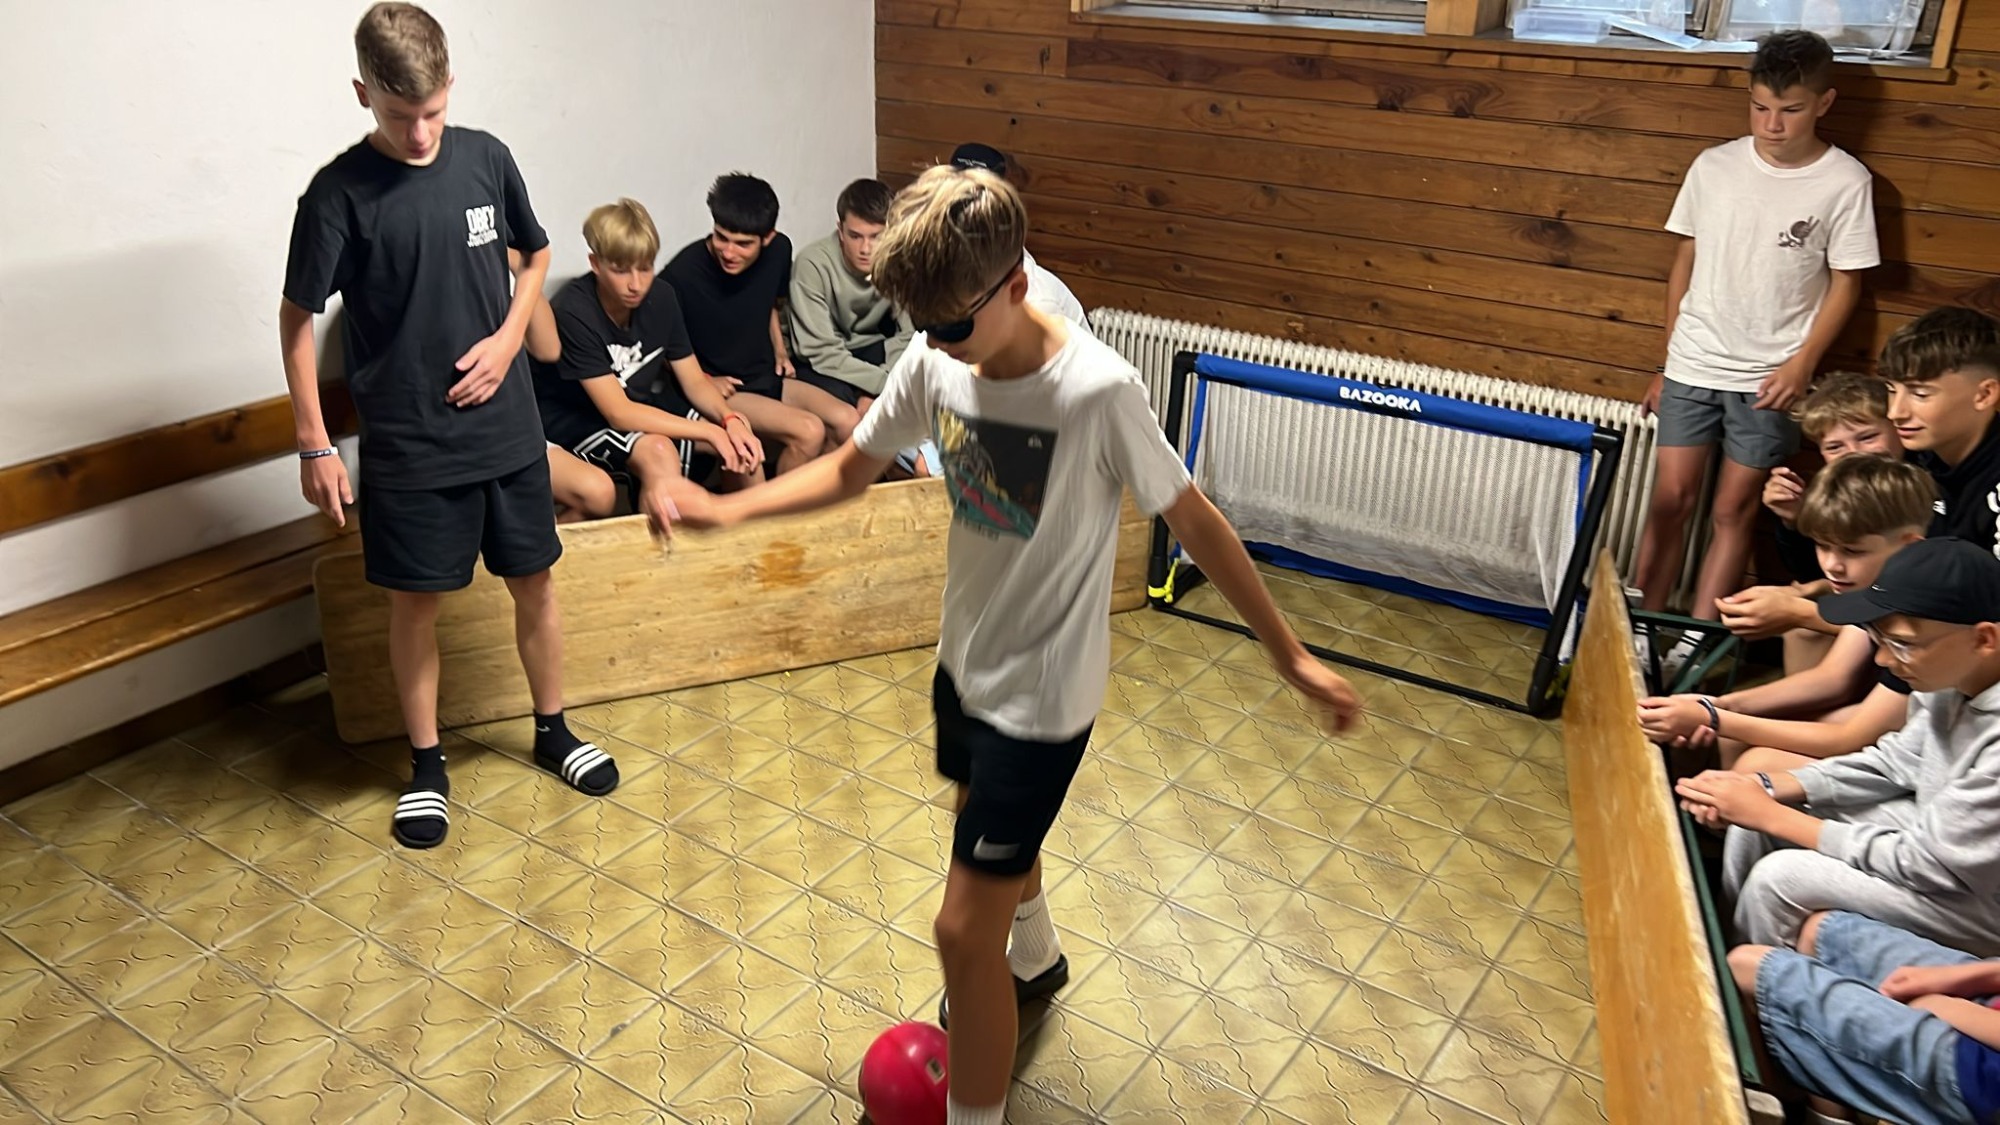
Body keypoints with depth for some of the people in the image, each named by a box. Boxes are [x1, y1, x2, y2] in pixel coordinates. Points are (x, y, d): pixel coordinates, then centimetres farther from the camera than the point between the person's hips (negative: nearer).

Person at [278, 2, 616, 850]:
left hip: (506, 425, 3)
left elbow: (535, 254, 13)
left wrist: (508, 338, -4)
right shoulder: (340, 192, -12)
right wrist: (314, 445, -8)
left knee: (534, 581, 12)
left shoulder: (485, 159, -2)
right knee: (415, 601, 8)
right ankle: (426, 763, 27)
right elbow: (297, 317, -6)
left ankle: (553, 730, 33)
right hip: (407, 440, -3)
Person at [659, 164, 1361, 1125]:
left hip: (1041, 695, -7)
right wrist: (730, 510, -7)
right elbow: (850, 471, 5)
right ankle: (1034, 959, 63)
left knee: (963, 929, -4)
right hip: (966, 660, 7)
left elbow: (1194, 523, -17)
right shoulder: (934, 362, -10)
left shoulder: (1098, 392, -27)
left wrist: (1290, 656, -12)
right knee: (986, 825, 32)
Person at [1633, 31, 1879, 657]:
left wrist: (1802, 364, -9)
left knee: (1733, 512, 4)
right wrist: (1668, 361, 9)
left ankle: (1694, 644, 11)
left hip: (1771, 378, -2)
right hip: (1693, 368, 2)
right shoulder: (1713, 167, 0)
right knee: (1670, 500, 2)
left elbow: (1845, 282, 1)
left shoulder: (1845, 183, -6)